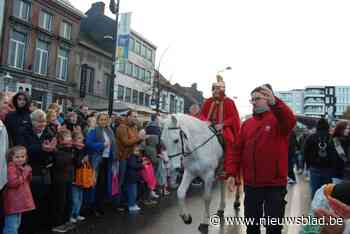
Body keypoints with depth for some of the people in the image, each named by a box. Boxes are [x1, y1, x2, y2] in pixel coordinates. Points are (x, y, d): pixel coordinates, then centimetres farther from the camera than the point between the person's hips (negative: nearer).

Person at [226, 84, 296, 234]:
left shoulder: (279, 119, -5)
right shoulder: (247, 124, 8)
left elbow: (290, 121, -31)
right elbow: (237, 150, 7)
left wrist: (274, 103, -49)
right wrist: (232, 173, -2)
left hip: (275, 184, -4)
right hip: (251, 184, 4)